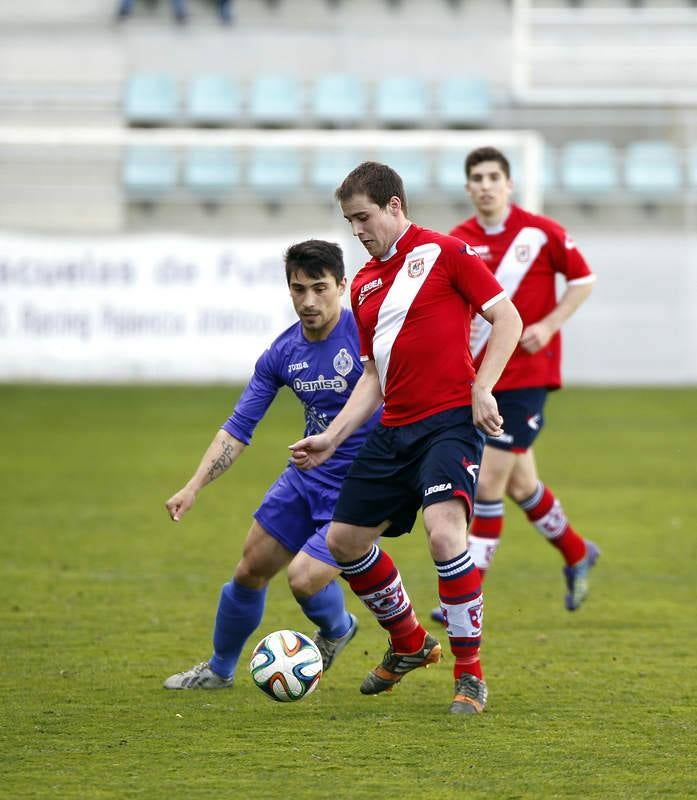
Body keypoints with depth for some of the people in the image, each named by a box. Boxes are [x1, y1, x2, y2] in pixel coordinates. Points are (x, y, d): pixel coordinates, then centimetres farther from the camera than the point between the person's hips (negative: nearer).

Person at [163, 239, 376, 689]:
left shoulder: (366, 333, -20)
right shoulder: (283, 354, -1)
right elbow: (239, 428, 4)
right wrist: (193, 488, -5)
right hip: (307, 477, 6)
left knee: (305, 577, -20)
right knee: (251, 571, 11)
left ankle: (337, 630, 16)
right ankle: (219, 669, 35)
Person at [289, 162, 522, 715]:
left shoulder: (443, 253, -4)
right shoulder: (364, 285, 16)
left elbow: (507, 317, -6)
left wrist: (482, 389, -15)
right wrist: (332, 438, 13)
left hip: (451, 420, -8)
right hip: (393, 430, 8)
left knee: (444, 530, -27)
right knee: (344, 539, 10)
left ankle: (470, 674, -15)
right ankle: (409, 643, 32)